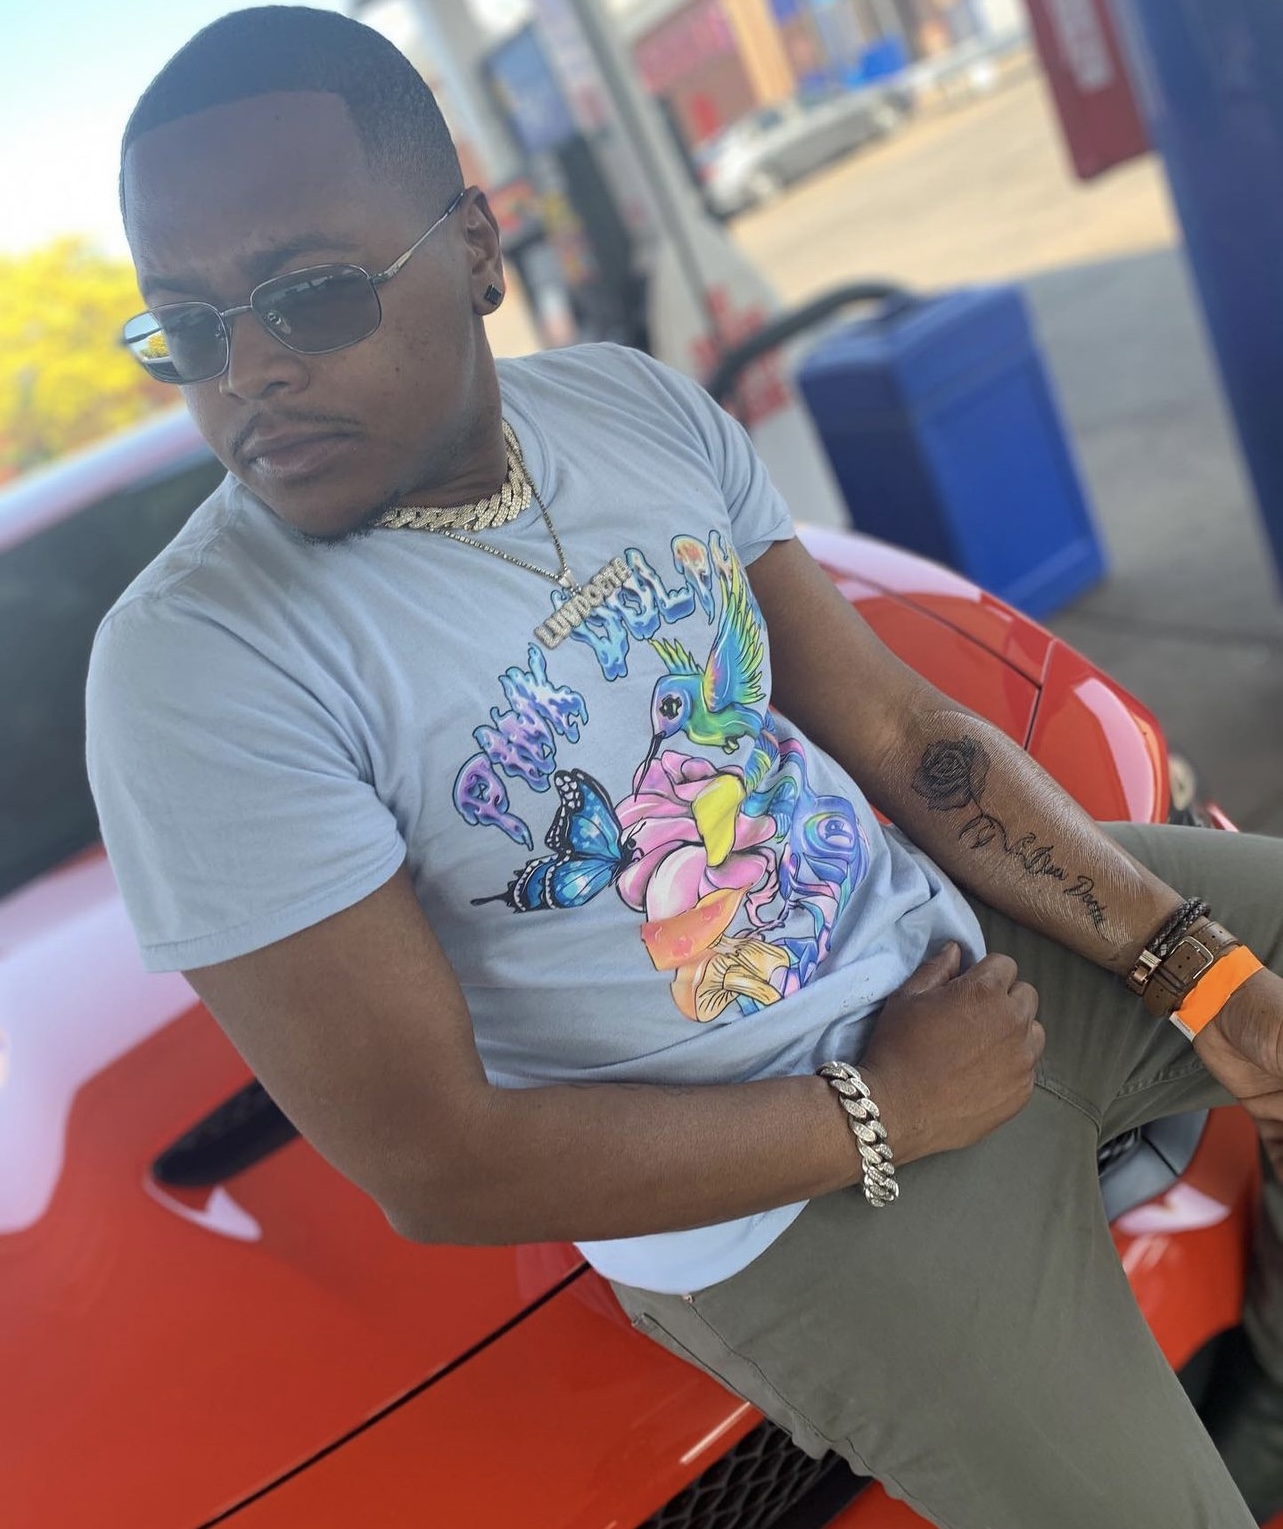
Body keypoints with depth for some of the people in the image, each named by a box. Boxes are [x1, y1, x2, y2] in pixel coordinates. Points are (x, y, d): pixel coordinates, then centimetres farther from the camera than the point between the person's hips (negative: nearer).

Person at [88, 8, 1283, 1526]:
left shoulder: (634, 402, -3)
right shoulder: (198, 663, -22)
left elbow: (905, 732, 1)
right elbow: (437, 1168, -21)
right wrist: (885, 1113, -16)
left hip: (965, 938, 7)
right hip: (790, 1197, -6)